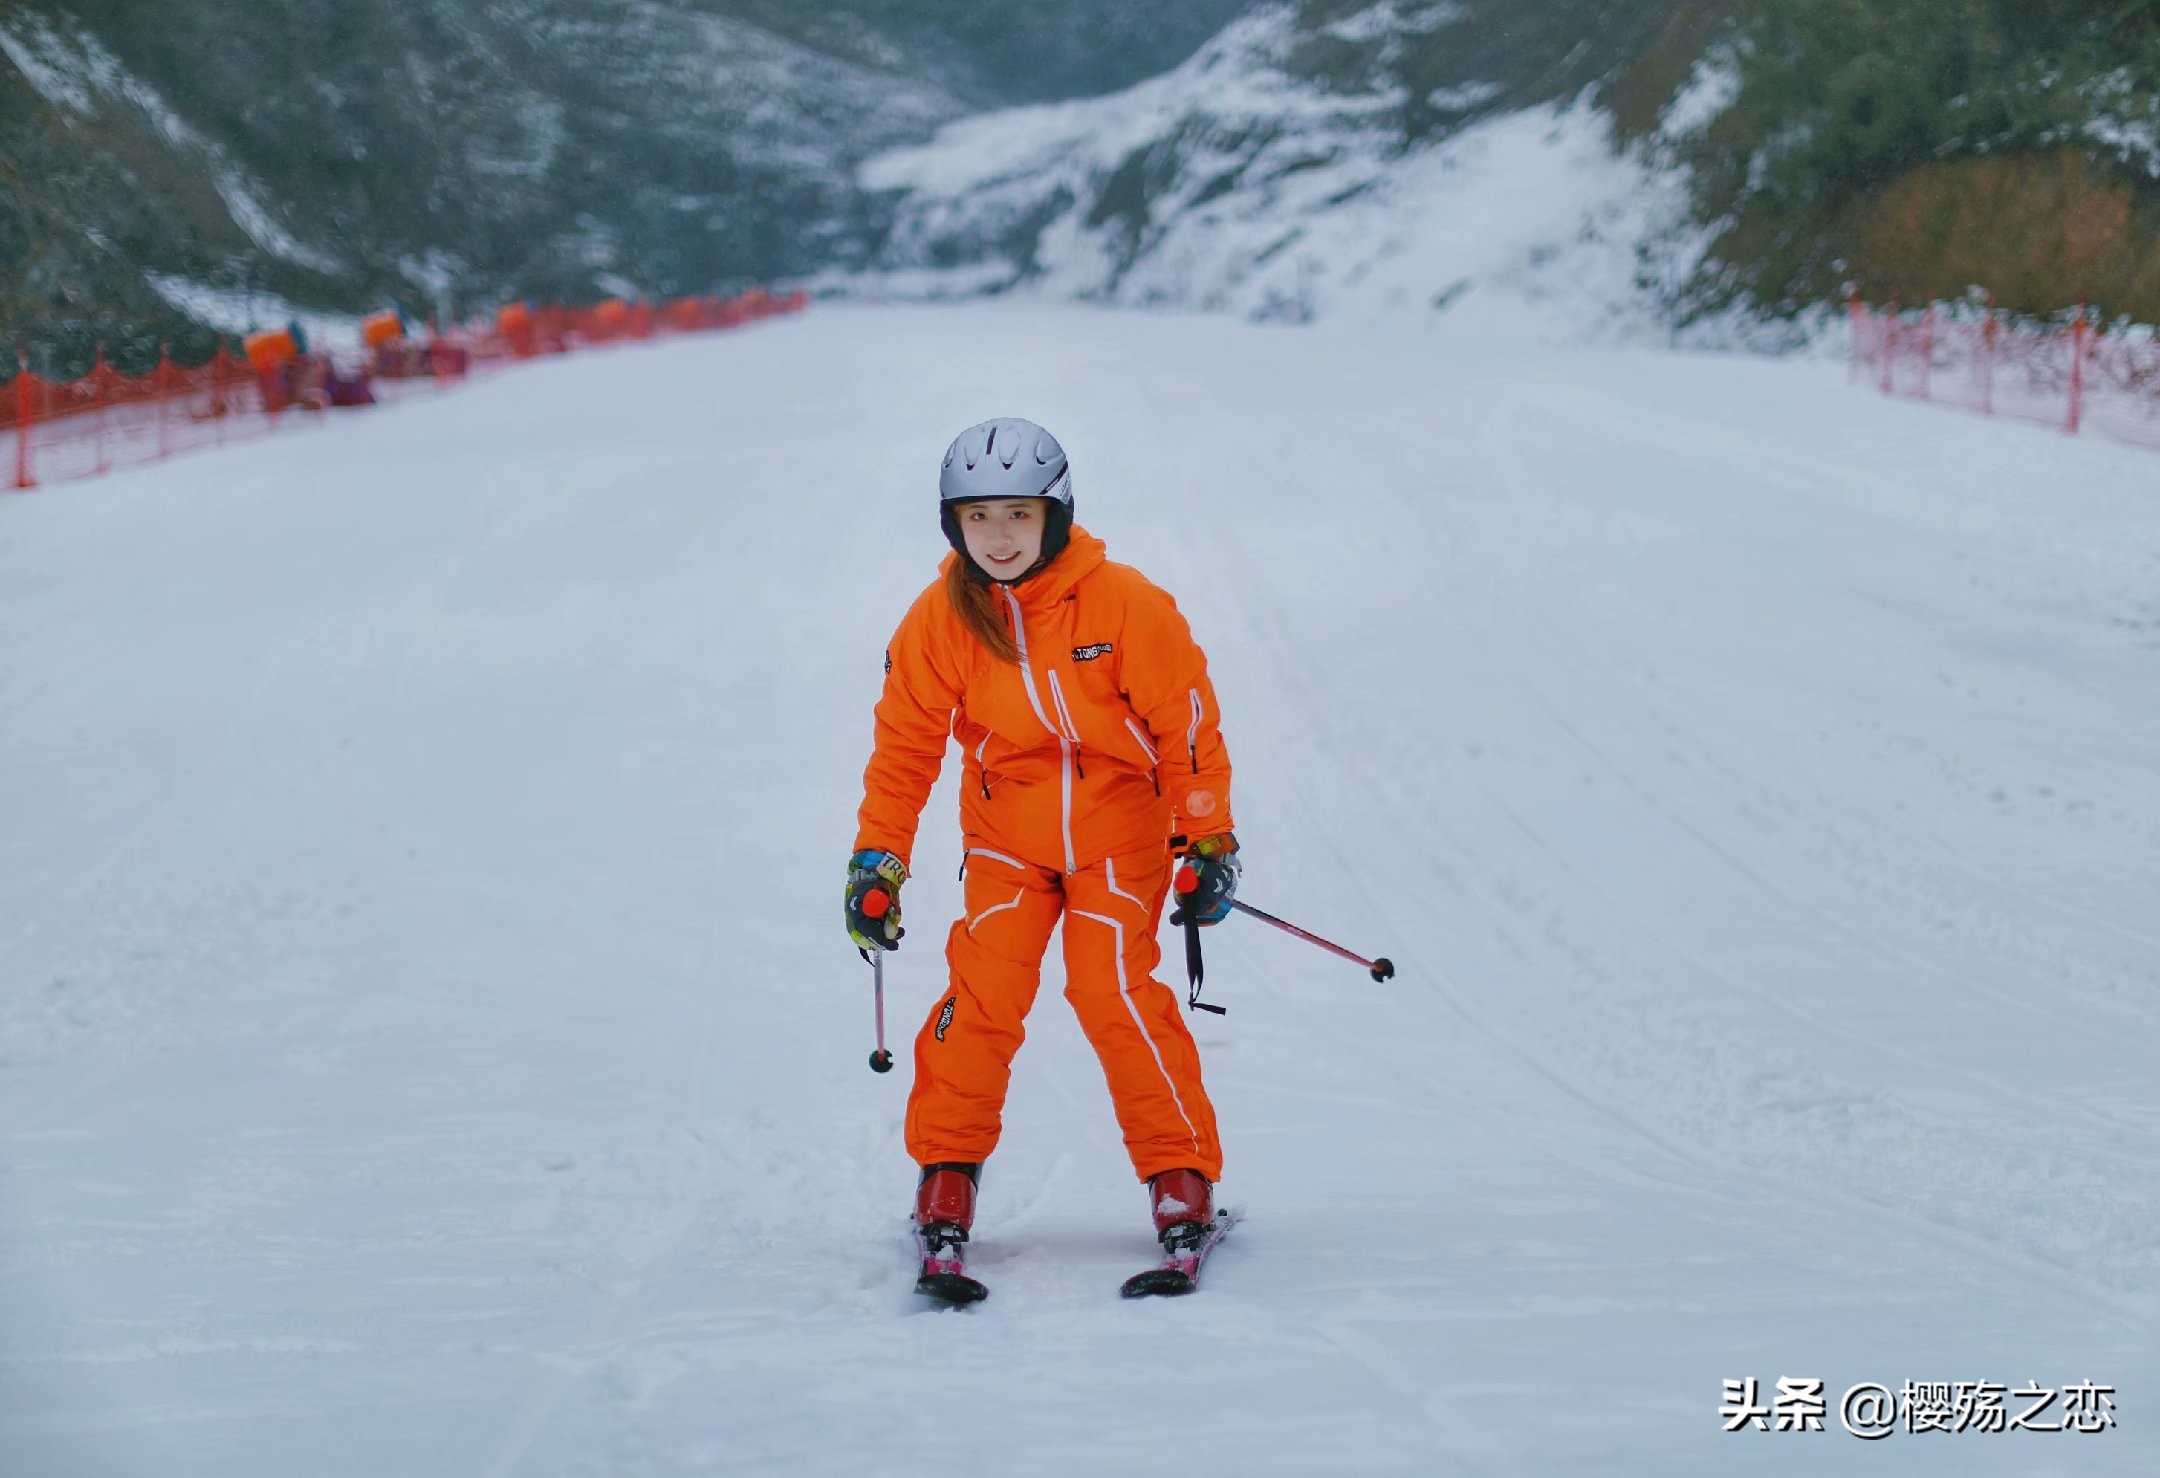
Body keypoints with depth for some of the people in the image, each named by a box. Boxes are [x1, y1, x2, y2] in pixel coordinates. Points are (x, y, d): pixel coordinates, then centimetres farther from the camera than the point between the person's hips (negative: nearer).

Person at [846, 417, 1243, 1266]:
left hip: (1119, 830, -2)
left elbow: (1187, 724, -8)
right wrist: (878, 860, -1)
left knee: (1114, 990, -15)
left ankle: (1180, 1174, -2)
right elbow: (905, 745, 1)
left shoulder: (1124, 604, -15)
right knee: (984, 989, -13)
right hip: (1006, 836, 2)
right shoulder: (939, 621, -8)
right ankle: (946, 1170, 2)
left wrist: (1209, 840, -8)